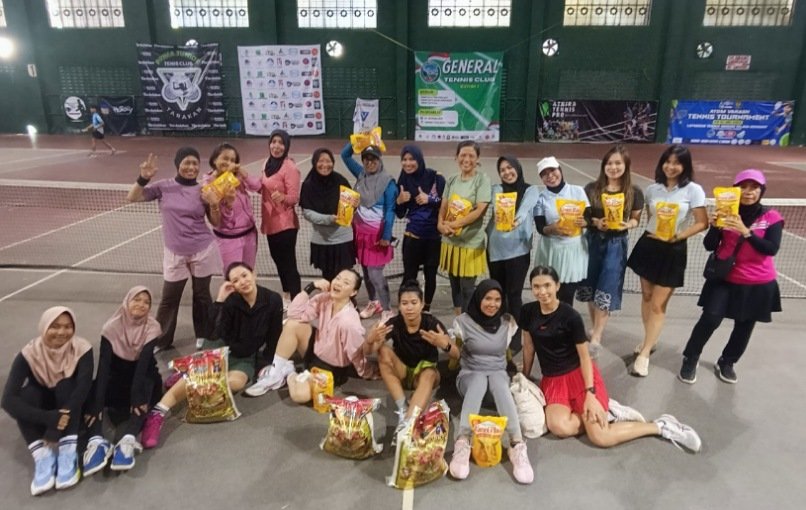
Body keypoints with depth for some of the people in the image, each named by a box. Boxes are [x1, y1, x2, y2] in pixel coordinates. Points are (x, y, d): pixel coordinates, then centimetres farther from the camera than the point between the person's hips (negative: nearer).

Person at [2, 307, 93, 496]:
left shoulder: (82, 349, -22)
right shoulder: (29, 354, -23)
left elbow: (84, 386, -35)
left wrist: (63, 415, -49)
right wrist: (49, 418, -45)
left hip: (71, 406, -1)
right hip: (42, 406, 1)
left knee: (66, 384, -30)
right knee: (26, 393, -29)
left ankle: (68, 450, -35)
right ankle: (42, 455, -34)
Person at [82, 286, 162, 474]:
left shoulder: (152, 327, -15)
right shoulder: (112, 327, -14)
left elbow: (143, 363, -26)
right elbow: (103, 365, -24)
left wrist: (136, 397, -39)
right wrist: (97, 403, -34)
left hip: (143, 376, -1)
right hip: (117, 375, 2)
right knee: (93, 388, -27)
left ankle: (128, 440, -50)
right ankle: (97, 441, -43)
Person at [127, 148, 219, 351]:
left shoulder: (203, 190, -2)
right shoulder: (164, 187, -2)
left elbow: (216, 223, 3)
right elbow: (132, 198, -1)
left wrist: (214, 204, -15)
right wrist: (144, 178, -16)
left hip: (203, 250, 0)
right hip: (175, 253, 0)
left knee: (202, 295, 13)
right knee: (169, 298, 6)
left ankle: (204, 336, 30)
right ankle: (161, 340, 22)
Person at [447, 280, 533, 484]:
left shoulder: (508, 322, 3)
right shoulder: (464, 321, -3)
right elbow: (456, 354, 6)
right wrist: (447, 344, -9)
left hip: (498, 373, 1)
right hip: (470, 375, -1)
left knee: (497, 381, -36)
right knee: (480, 380, -38)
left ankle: (517, 445, -50)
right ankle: (462, 443, -53)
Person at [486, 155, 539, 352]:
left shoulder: (531, 190, 1)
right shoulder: (497, 189, 8)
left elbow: (525, 209, -19)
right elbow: (496, 206, -14)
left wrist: (517, 221, -40)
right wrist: (498, 214, -37)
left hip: (517, 248, -3)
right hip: (495, 247, 3)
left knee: (514, 294, -1)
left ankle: (515, 338, 11)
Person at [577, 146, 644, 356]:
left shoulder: (634, 192, -4)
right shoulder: (592, 188, -2)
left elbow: (636, 219, 5)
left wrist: (627, 224, -16)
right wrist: (595, 222, -17)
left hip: (616, 244, -2)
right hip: (592, 241, 2)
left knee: (606, 290, -2)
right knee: (590, 288, 11)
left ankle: (596, 338, 7)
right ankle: (596, 328, 32)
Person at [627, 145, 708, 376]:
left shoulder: (693, 190, -9)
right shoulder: (652, 189, 3)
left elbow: (702, 223, -10)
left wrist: (678, 236, -21)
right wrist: (651, 234, 1)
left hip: (673, 251, -4)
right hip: (649, 246, 4)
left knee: (658, 305, -1)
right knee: (646, 297, 14)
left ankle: (644, 355, 9)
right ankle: (649, 341, 35)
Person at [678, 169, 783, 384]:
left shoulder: (772, 217, -6)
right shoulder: (727, 213, -2)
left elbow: (772, 249, -18)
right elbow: (710, 246, -5)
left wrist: (746, 231, -29)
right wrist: (715, 226, -23)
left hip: (758, 284, 1)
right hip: (725, 279, 0)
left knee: (744, 326, 11)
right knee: (710, 319, -13)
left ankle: (726, 363, 32)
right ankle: (690, 359, 4)